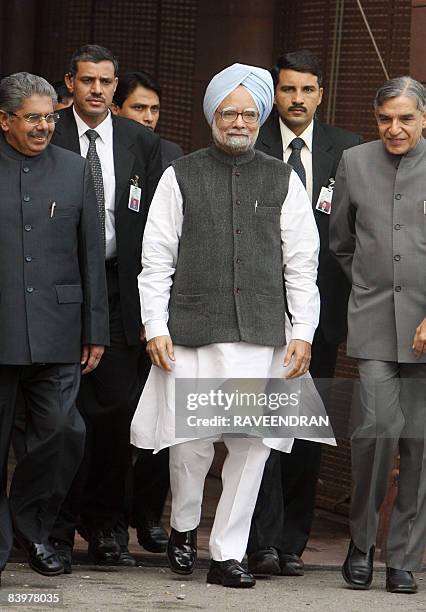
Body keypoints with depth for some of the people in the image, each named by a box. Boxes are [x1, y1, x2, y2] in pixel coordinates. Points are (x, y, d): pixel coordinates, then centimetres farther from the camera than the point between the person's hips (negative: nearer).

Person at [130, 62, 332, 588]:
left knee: (253, 442, -4)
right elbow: (157, 258, 6)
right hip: (191, 329, -1)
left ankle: (228, 554, 5)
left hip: (261, 334, 1)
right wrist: (155, 327, -2)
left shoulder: (283, 181, 11)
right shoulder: (181, 176, 8)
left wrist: (303, 332, 3)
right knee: (191, 440, -1)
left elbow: (302, 264, 10)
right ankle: (184, 528, 27)